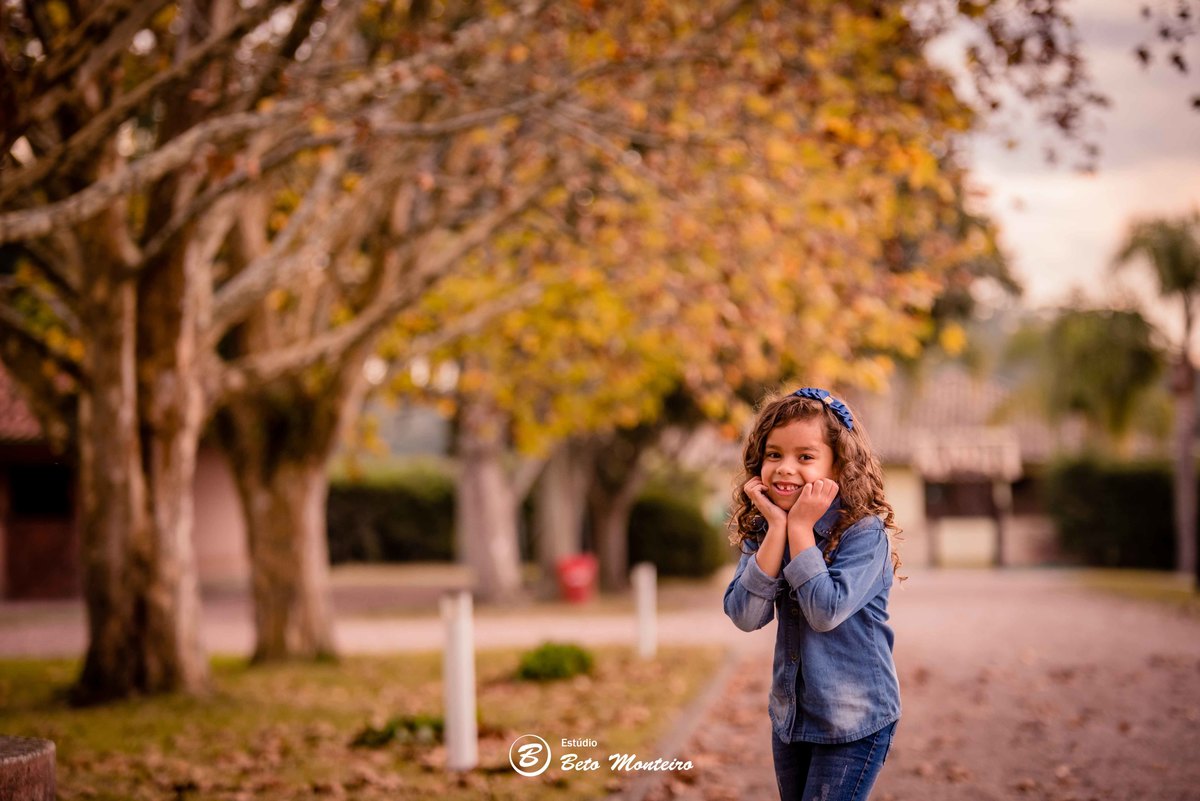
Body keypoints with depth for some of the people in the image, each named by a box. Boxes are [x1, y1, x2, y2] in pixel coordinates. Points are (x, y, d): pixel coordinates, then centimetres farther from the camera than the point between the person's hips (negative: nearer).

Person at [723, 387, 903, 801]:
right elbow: (745, 616, -15)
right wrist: (777, 527, -20)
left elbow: (826, 612, -28)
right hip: (790, 716, 6)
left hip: (854, 722, -6)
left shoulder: (864, 533, -18)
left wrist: (800, 527, -24)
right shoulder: (761, 532, -2)